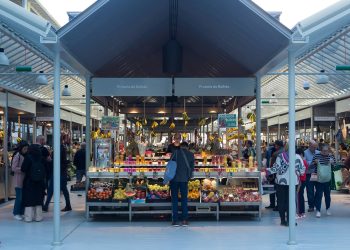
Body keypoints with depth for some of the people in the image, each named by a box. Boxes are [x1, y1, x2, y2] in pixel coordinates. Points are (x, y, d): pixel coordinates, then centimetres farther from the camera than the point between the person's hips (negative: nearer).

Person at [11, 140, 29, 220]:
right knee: (19, 197, -5)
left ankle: (21, 213, 15)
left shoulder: (25, 156, 11)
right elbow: (14, 168, -13)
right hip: (19, 180, -7)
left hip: (25, 179, 7)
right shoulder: (17, 156, -10)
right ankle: (16, 213, 7)